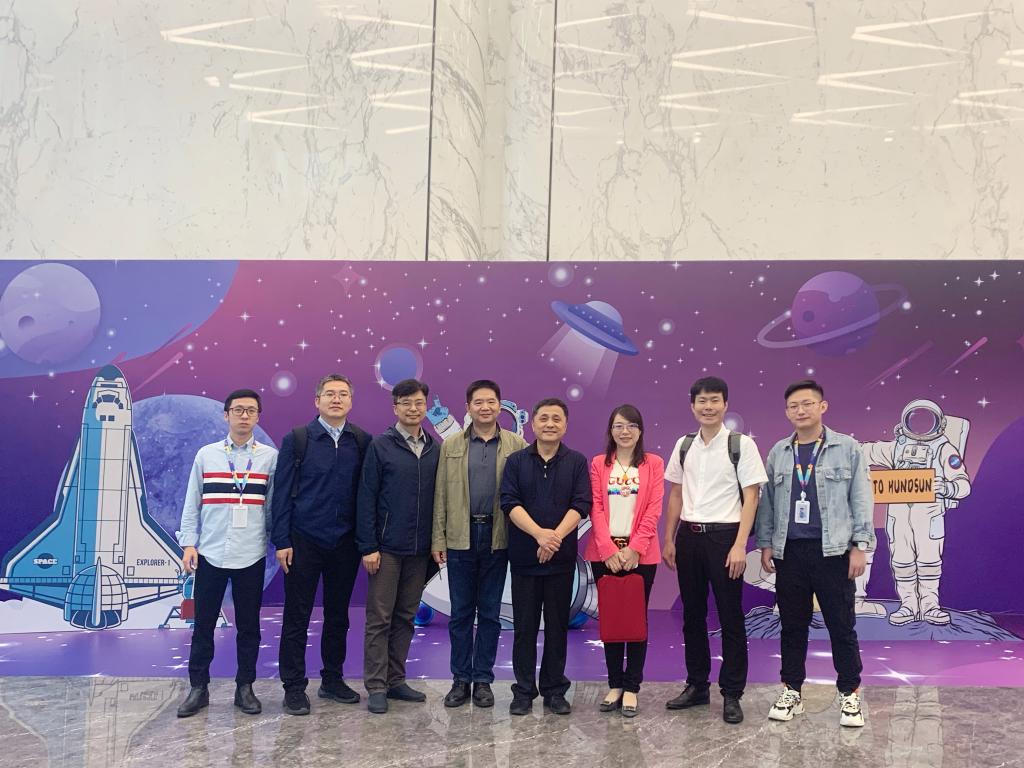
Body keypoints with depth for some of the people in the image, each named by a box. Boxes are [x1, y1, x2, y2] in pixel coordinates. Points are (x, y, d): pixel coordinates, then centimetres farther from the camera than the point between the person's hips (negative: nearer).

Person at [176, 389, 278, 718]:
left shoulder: (270, 456, 1)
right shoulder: (206, 454, 4)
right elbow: (192, 503, 6)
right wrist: (188, 543, 1)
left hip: (251, 555, 0)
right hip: (210, 553, 1)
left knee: (248, 625, 8)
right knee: (203, 624, 7)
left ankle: (245, 687, 20)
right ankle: (198, 688, 18)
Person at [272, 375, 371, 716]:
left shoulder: (362, 442, 3)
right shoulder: (297, 439, -3)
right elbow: (282, 492, -3)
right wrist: (281, 541, -8)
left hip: (345, 543, 3)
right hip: (304, 542, -2)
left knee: (338, 615, 12)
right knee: (297, 617, 3)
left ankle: (333, 680, 25)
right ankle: (294, 687, 12)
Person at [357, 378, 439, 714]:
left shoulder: (435, 449, 7)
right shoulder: (380, 445, -4)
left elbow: (439, 497, 10)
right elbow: (366, 498, -6)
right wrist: (368, 546, -11)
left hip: (419, 549, 4)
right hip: (387, 547, -4)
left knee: (405, 617, 11)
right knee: (379, 618, 1)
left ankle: (396, 680, 21)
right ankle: (376, 687, 8)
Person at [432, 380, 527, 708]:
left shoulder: (517, 445, 1)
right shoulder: (451, 445, 5)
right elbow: (441, 494, 4)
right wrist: (438, 538, 0)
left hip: (497, 537, -1)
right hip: (460, 537, 1)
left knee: (489, 613, 8)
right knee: (461, 612, 7)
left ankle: (483, 679, 18)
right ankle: (460, 679, 18)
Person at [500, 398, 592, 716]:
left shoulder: (577, 462, 5)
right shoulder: (516, 461, 4)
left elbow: (581, 504, -4)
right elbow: (509, 502, -6)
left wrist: (556, 536, -17)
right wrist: (539, 534, -18)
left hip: (562, 557, 0)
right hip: (524, 556, 0)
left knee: (558, 625, 7)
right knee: (524, 626, 5)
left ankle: (555, 690, 18)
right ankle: (523, 691, 14)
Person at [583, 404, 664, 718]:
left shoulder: (653, 464, 3)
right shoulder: (598, 464, 6)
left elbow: (653, 510, -3)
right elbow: (596, 509, 0)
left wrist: (635, 548, -13)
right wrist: (609, 549, -11)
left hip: (640, 553, -1)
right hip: (605, 553, 1)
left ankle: (631, 687, 11)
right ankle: (615, 684, 17)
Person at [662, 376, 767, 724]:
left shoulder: (741, 445, -6)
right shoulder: (684, 445, 7)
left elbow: (751, 497, -8)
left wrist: (739, 545, -14)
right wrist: (669, 540, 9)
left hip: (723, 535, -4)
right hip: (688, 536, 5)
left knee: (730, 617, 3)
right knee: (692, 614, 13)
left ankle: (732, 694, 13)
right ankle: (697, 685, 26)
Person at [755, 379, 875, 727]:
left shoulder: (847, 448, 1)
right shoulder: (778, 453, 9)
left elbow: (861, 499, -1)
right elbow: (767, 501, 11)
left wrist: (861, 545, -6)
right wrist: (765, 544, 5)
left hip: (833, 551, -3)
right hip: (788, 552, 3)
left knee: (841, 626, 3)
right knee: (792, 625, 10)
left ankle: (850, 695, 16)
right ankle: (791, 691, 20)